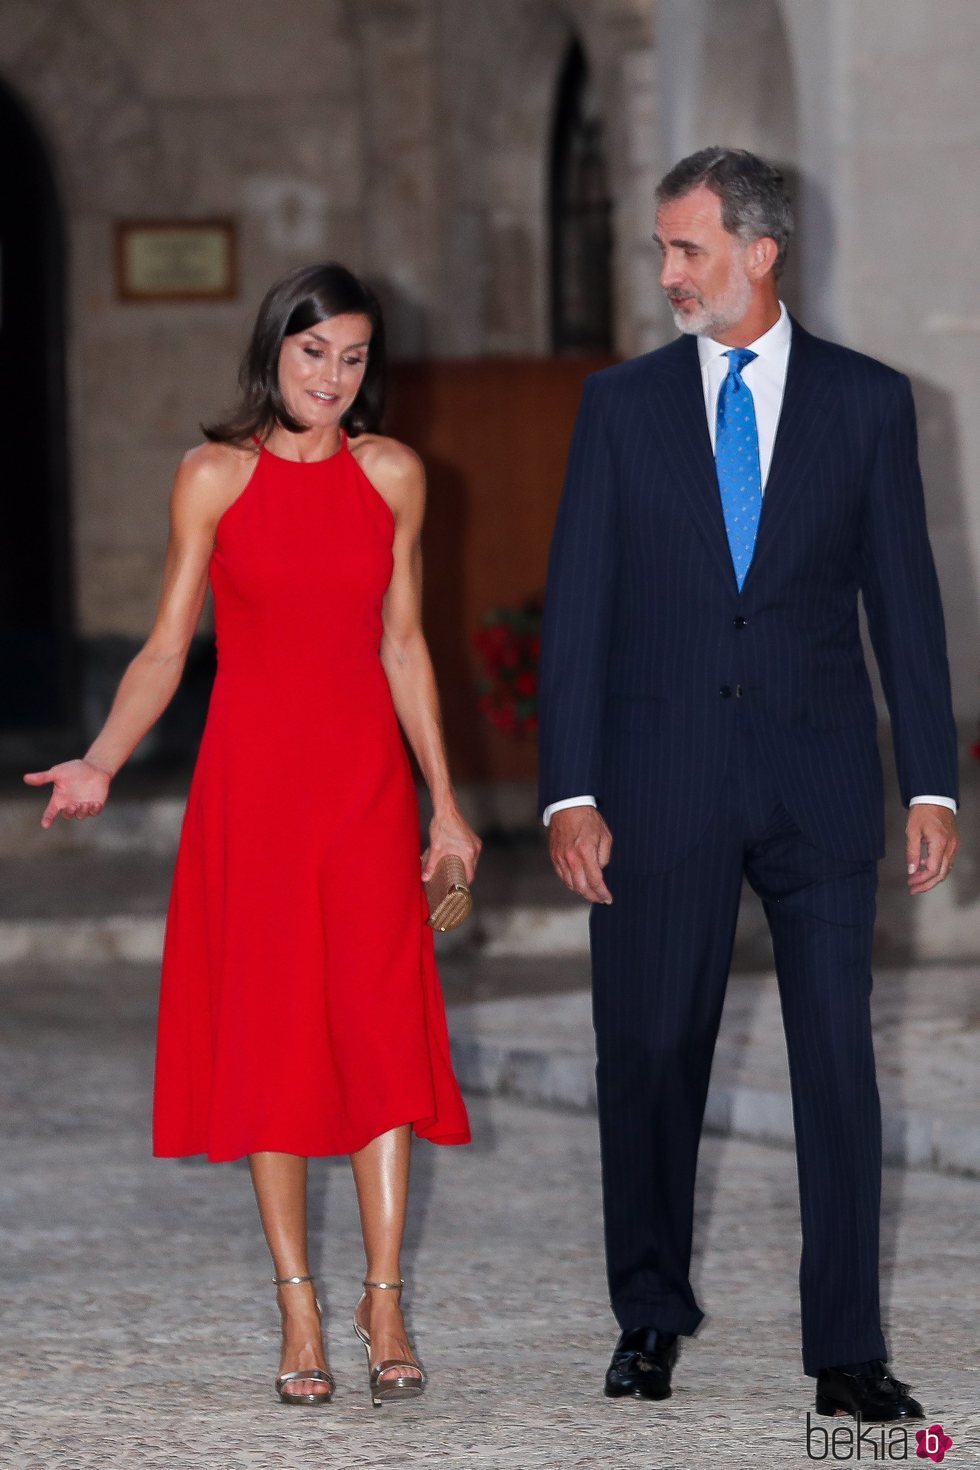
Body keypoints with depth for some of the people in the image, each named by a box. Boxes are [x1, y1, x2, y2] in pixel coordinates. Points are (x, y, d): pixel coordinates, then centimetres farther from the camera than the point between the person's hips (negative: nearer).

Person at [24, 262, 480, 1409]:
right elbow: (168, 645, 1)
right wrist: (100, 762, -13)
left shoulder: (391, 475, 6)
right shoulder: (215, 476, 0)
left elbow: (402, 643, 11)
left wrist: (445, 800, 10)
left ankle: (384, 1310, -2)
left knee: (380, 1025, -4)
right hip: (252, 772, -1)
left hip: (365, 774, 2)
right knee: (267, 1034, 0)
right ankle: (299, 1311, 5)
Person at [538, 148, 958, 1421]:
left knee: (838, 1063, -2)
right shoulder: (623, 404, 5)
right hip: (661, 778, 1)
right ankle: (651, 1317, 22)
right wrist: (571, 793, -5)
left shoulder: (866, 401, 4)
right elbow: (578, 604, 2)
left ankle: (847, 1349, 3)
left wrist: (933, 783, 0)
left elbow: (905, 595, 5)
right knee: (650, 1057, 7)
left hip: (816, 782, -1)